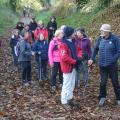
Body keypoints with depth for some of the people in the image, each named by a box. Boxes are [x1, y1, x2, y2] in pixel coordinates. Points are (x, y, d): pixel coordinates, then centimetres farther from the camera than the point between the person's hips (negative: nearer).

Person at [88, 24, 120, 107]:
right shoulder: (100, 38, -2)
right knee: (103, 82, 9)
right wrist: (92, 59, 2)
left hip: (112, 65, -3)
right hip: (102, 65, 3)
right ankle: (102, 97, 28)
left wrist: (113, 60, -18)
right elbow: (96, 49, 10)